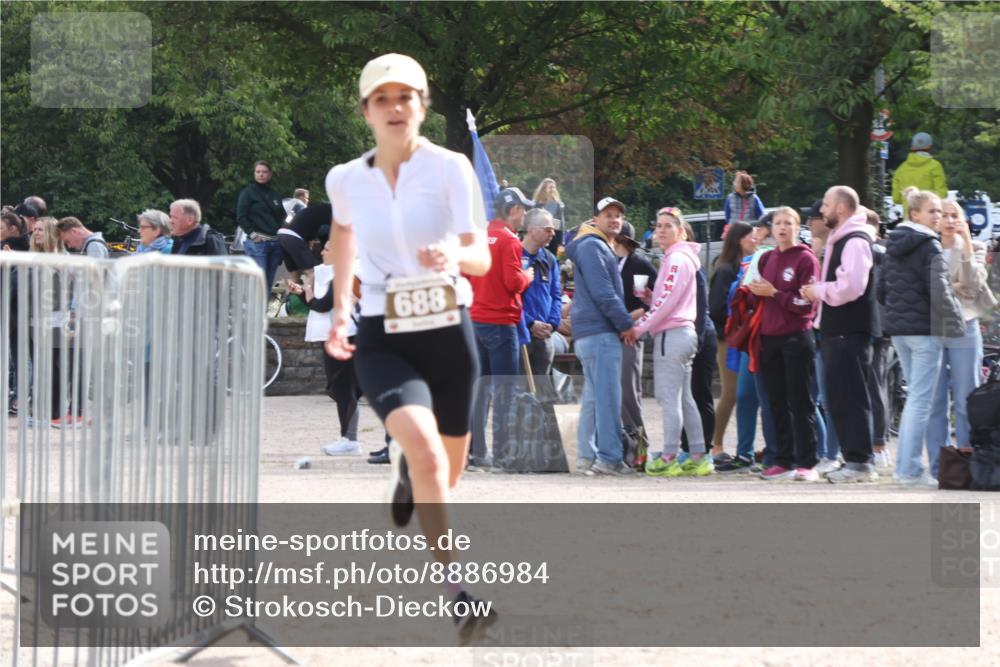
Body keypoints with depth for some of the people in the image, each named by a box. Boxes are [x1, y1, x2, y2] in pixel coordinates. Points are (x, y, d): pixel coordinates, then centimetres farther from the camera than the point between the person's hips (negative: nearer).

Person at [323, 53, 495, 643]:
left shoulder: (451, 168, -7)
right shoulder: (346, 180, 1)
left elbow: (483, 258, -13)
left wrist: (456, 256, -35)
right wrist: (341, 304, 22)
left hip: (449, 334, 1)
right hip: (382, 341, -1)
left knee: (447, 477, 14)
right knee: (427, 451, -27)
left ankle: (407, 473, 52)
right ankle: (456, 588, -24)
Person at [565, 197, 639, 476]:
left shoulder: (601, 248, 23)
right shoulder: (592, 247, -10)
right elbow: (602, 292, -17)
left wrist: (624, 321, 14)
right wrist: (626, 324, -14)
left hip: (591, 334, 11)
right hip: (600, 334, -11)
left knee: (594, 397, 11)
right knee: (608, 396, -12)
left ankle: (587, 457, 12)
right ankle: (609, 457, -14)